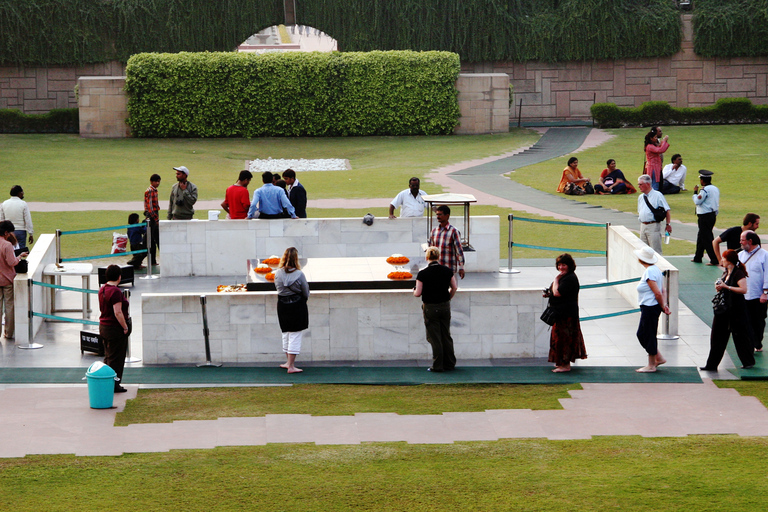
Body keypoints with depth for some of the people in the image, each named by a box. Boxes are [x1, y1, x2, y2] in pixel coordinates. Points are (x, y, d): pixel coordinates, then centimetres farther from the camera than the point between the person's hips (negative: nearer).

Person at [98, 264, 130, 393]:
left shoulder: (102, 289, 7)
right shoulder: (115, 292, -21)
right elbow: (118, 312, -25)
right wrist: (125, 327, -16)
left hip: (103, 326, 9)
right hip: (115, 328, -9)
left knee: (108, 356, 17)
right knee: (116, 357, 0)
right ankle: (114, 385, 4)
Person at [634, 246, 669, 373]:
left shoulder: (649, 272, -21)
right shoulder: (656, 269, 10)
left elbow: (658, 293, -22)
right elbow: (662, 291, 12)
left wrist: (662, 306, -9)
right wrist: (663, 305, 4)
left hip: (650, 308, -10)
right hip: (649, 308, 10)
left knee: (648, 336, 2)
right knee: (641, 334, 18)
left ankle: (651, 365, 12)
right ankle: (659, 358, 25)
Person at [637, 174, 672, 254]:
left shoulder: (657, 195, -6)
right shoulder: (641, 197, 14)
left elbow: (667, 210, -5)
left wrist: (668, 224, -7)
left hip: (653, 226, -7)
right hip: (643, 226, 7)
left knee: (655, 251, -7)